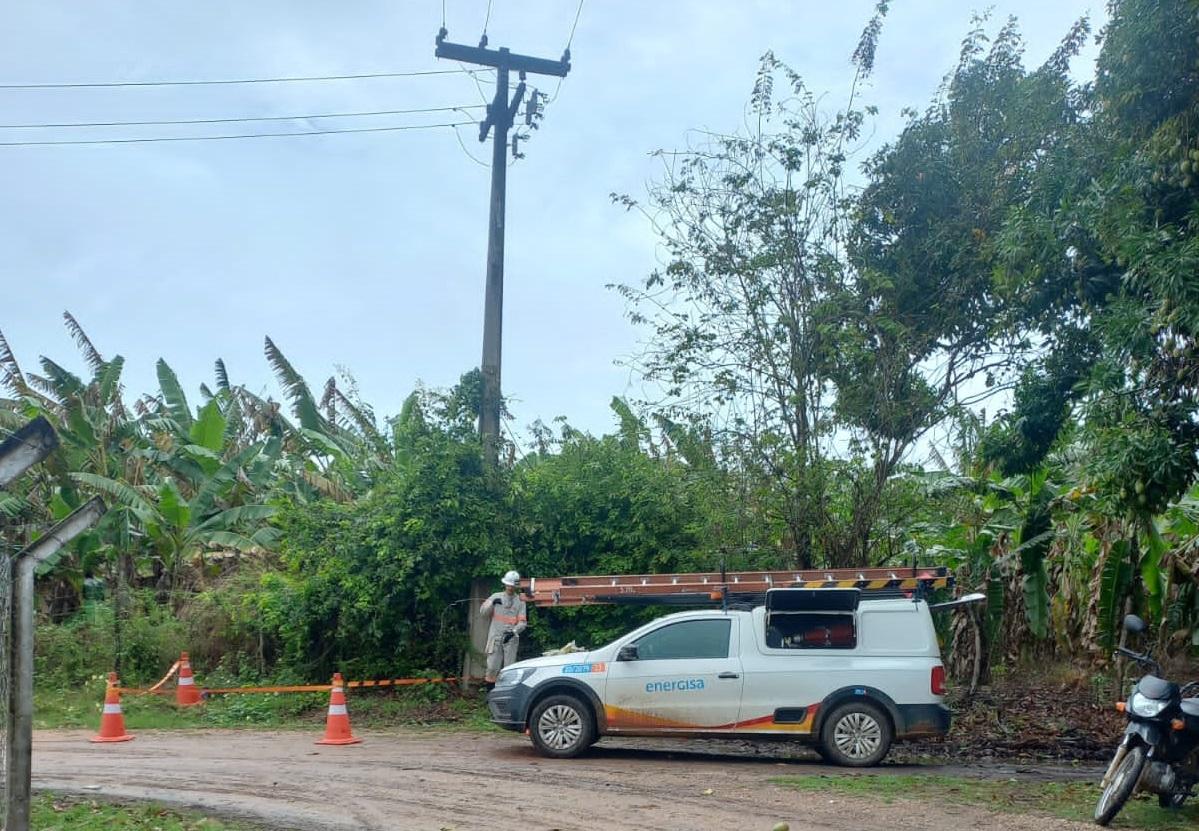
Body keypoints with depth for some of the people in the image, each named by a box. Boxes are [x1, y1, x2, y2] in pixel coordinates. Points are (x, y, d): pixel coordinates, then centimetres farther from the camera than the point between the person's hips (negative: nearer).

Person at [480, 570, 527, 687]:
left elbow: (523, 622, 1)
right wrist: (492, 603, -15)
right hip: (495, 637, 0)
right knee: (492, 667, -3)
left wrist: (514, 631, -17)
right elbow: (483, 612, 3)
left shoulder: (520, 601, 8)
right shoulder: (496, 597, 10)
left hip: (511, 638, 0)